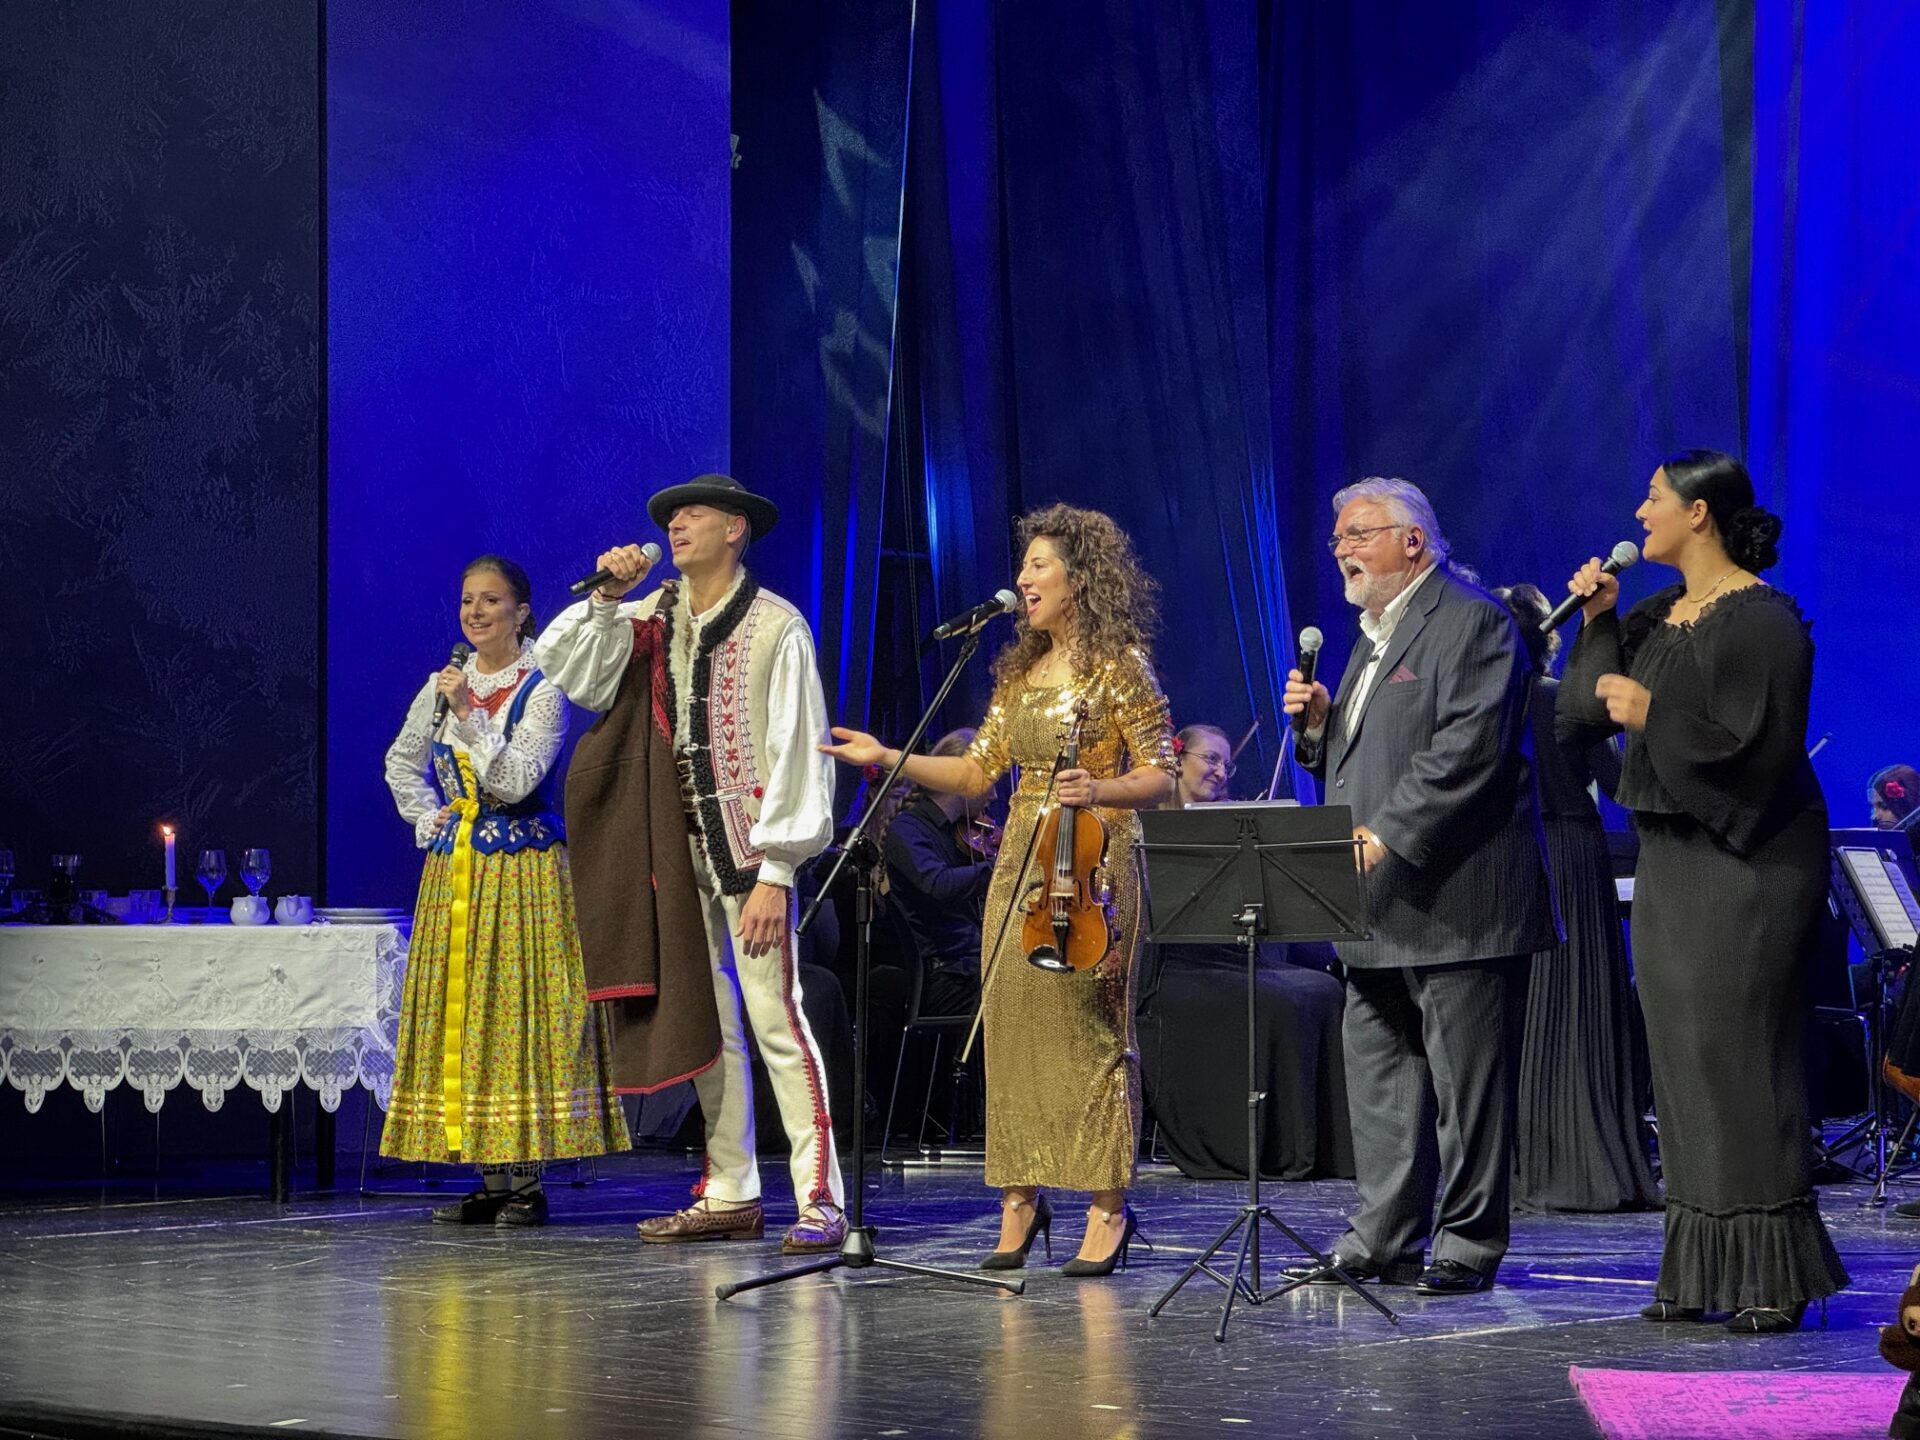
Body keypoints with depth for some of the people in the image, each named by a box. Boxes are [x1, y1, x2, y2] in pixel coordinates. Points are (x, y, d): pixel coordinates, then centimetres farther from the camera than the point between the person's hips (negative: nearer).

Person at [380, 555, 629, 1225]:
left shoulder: (541, 690, -6)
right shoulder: (444, 685, 10)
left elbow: (517, 781, -16)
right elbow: (401, 763, 25)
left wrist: (469, 714, -19)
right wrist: (426, 819, 11)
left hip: (522, 869, -6)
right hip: (452, 867, 6)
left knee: (518, 1007, -8)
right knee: (458, 1010, 4)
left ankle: (527, 1178, -5)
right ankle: (491, 1177, 8)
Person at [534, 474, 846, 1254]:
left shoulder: (776, 626, -7)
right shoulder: (655, 618, 10)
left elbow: (796, 750, -10)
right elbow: (563, 670, 8)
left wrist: (776, 872, -14)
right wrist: (607, 597, -3)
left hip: (748, 844, -6)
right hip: (679, 846, 6)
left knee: (775, 1019, -10)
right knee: (702, 1021, 9)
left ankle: (820, 1200, -8)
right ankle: (730, 1195, 16)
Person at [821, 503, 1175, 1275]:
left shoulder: (1118, 666, -4)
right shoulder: (1020, 670, 15)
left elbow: (1160, 776, -7)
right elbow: (978, 772, 16)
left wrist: (1098, 791, -25)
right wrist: (887, 758, 8)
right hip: (1020, 863, 6)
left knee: (1088, 1032, -6)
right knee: (1011, 1028, 3)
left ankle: (1108, 1207, -1)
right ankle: (1019, 1199, 11)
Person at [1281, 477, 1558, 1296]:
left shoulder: (1471, 622, -8)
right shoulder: (1372, 638, 21)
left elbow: (1469, 750, -19)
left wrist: (1385, 837, -21)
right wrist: (1317, 724, 5)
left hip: (1454, 899, -10)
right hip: (1379, 905, 10)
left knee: (1466, 1077, -4)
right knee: (1377, 1075, 10)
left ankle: (1469, 1244, 1)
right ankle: (1383, 1241, 15)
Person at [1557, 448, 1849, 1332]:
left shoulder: (1762, 620, -12)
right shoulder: (1658, 618, 12)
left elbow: (1766, 748, -18)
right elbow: (1584, 711, 14)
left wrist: (1655, 716, -18)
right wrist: (1599, 622, 4)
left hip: (1746, 864, -8)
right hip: (1669, 861, 8)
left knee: (1741, 1057, -8)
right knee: (1682, 1060, 8)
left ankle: (1775, 1277, -3)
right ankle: (1700, 1271, 13)